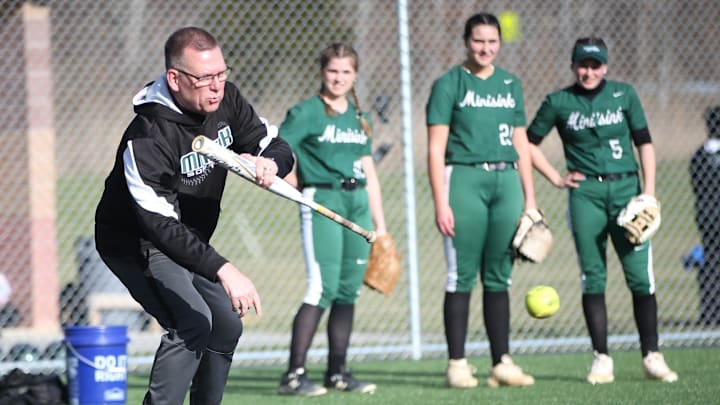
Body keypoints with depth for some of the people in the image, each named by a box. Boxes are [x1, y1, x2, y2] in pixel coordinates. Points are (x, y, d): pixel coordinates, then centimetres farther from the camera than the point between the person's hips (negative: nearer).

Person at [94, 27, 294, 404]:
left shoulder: (226, 101, -11)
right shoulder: (147, 138, -34)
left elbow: (279, 148, -2)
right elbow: (161, 226, -41)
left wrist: (269, 162, -29)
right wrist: (223, 270, -52)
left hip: (188, 243, 9)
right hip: (135, 243, -9)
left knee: (226, 326, 15)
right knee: (194, 322, -27)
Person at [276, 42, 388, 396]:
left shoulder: (359, 118, 16)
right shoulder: (306, 112, -1)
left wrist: (380, 224, 17)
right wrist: (298, 187, -20)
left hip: (358, 204, 6)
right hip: (321, 201, -6)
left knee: (348, 290, 5)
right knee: (322, 288, -13)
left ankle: (338, 372, 12)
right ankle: (294, 375, -12)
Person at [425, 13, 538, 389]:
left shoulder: (510, 84, 15)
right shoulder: (449, 84, 1)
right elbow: (436, 149, -4)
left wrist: (529, 198, 12)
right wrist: (441, 202, -12)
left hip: (506, 180, 4)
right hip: (465, 178, -4)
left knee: (498, 276, 5)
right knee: (462, 276, -4)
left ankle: (502, 363, 7)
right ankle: (457, 364, -2)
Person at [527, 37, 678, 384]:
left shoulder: (624, 94, 7)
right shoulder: (559, 102, 4)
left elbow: (644, 142, 8)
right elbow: (529, 143, 13)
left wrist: (649, 191, -1)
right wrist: (557, 179, 5)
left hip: (626, 188, 1)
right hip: (585, 193, 0)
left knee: (640, 274, -4)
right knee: (592, 277, -1)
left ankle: (652, 356, 2)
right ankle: (601, 359, 3)